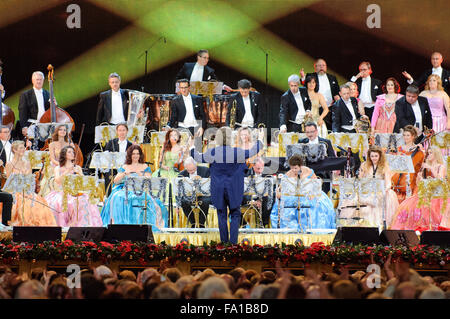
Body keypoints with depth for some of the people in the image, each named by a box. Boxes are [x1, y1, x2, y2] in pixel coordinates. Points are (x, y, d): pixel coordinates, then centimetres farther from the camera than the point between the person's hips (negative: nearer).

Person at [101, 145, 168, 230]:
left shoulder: (145, 167, 14)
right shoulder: (124, 167, 16)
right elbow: (116, 181, 5)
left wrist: (141, 175, -18)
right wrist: (124, 174, -11)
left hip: (141, 190, -1)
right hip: (126, 190, 1)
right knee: (118, 198, -32)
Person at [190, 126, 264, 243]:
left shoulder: (212, 153, -11)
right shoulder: (237, 152, -13)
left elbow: (199, 158, 4)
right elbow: (253, 152, 2)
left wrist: (191, 147, 22)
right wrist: (260, 139, 19)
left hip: (218, 189, 1)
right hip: (233, 190, -1)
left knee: (222, 215, 12)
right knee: (235, 214, 10)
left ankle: (224, 240, 15)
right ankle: (233, 240, 2)